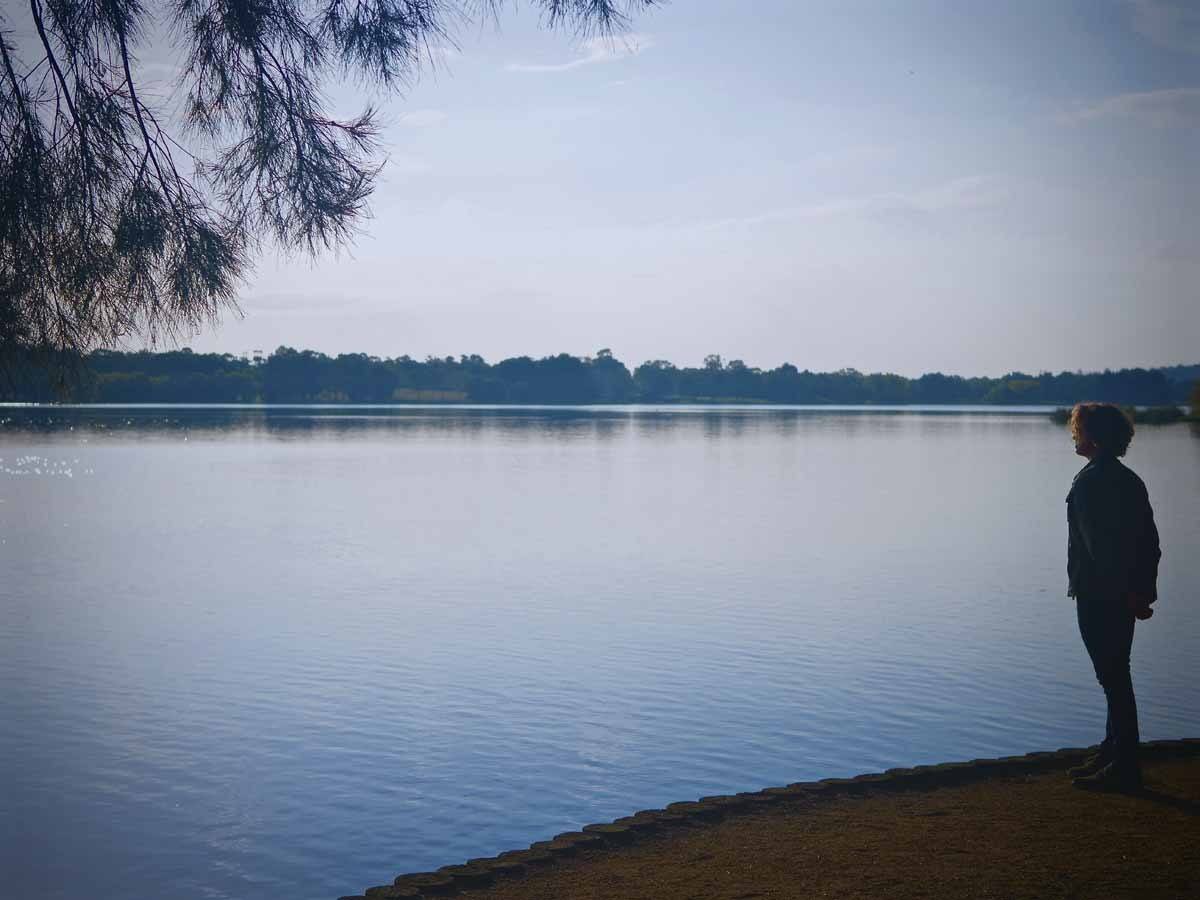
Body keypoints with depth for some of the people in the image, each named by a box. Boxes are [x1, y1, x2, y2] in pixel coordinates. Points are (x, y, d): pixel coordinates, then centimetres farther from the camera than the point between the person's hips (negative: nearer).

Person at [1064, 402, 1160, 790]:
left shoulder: (1088, 482, -15)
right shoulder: (1130, 480, 12)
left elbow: (1097, 542, -21)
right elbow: (1149, 540, 13)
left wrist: (1126, 592, -17)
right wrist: (1142, 591, 13)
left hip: (1098, 597, -9)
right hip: (1127, 596, 9)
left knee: (1113, 679, -4)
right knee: (1116, 677, 17)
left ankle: (1124, 768, 2)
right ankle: (1113, 755, 27)